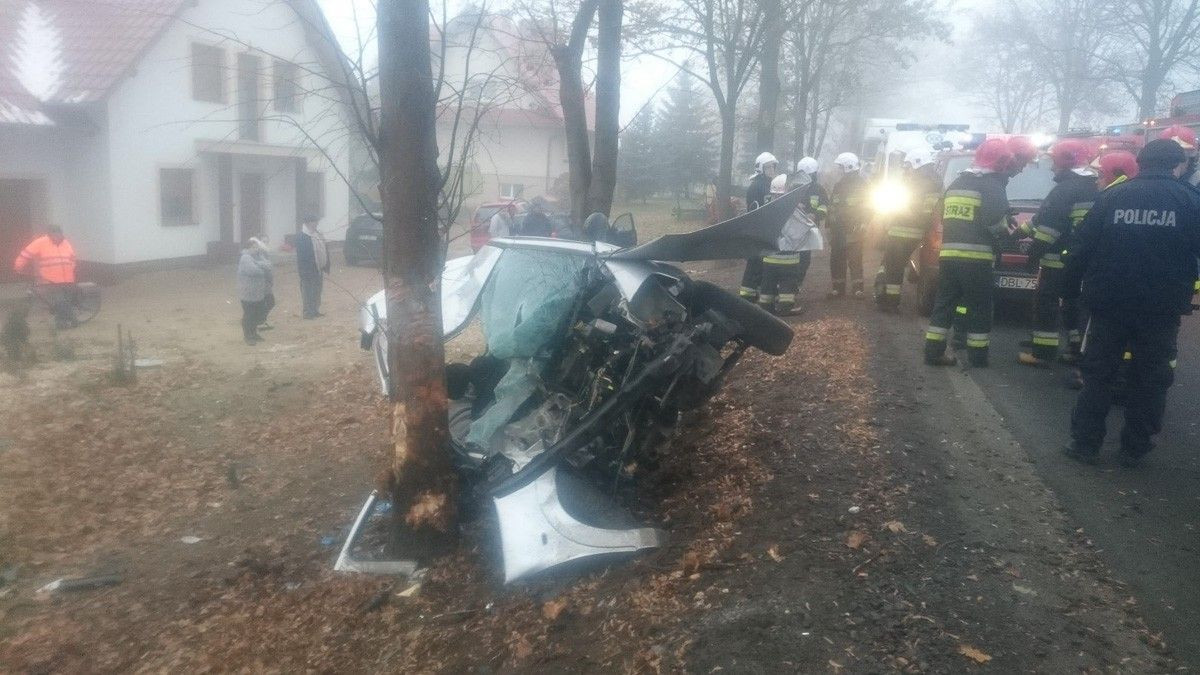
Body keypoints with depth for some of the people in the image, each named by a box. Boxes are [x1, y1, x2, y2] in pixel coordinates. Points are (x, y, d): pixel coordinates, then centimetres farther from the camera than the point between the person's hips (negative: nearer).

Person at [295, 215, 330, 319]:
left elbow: (325, 250, 15)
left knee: (317, 291, 15)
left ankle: (315, 310, 25)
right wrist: (303, 270, -21)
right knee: (308, 291, -2)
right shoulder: (302, 237, -14)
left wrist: (326, 266, 12)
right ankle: (308, 312, 4)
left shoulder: (319, 234, 11)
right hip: (309, 270, -8)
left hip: (319, 269, 8)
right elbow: (301, 256, -17)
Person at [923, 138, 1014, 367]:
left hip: (948, 254, 6)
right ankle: (978, 355, 9)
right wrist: (1005, 231, 3)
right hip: (976, 257, -6)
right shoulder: (992, 185, -6)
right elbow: (995, 220, -16)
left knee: (944, 303, 10)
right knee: (979, 308, 4)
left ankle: (934, 351, 8)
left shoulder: (956, 183, 18)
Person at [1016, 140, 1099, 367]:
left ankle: (1042, 352, -2)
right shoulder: (1093, 188, 15)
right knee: (1074, 304, 16)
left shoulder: (1065, 189, -16)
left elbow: (1049, 223, -21)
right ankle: (1078, 349, 19)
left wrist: (1035, 251, -15)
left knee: (1046, 304, -3)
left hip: (1059, 260, -9)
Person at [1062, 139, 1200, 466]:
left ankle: (1085, 443, 12)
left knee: (1097, 373, 11)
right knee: (1151, 379, 11)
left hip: (1109, 302, 1)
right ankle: (1134, 448, 15)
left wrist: (1073, 284, 10)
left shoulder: (1111, 197, 1)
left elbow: (1082, 247, 2)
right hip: (1161, 307, -1)